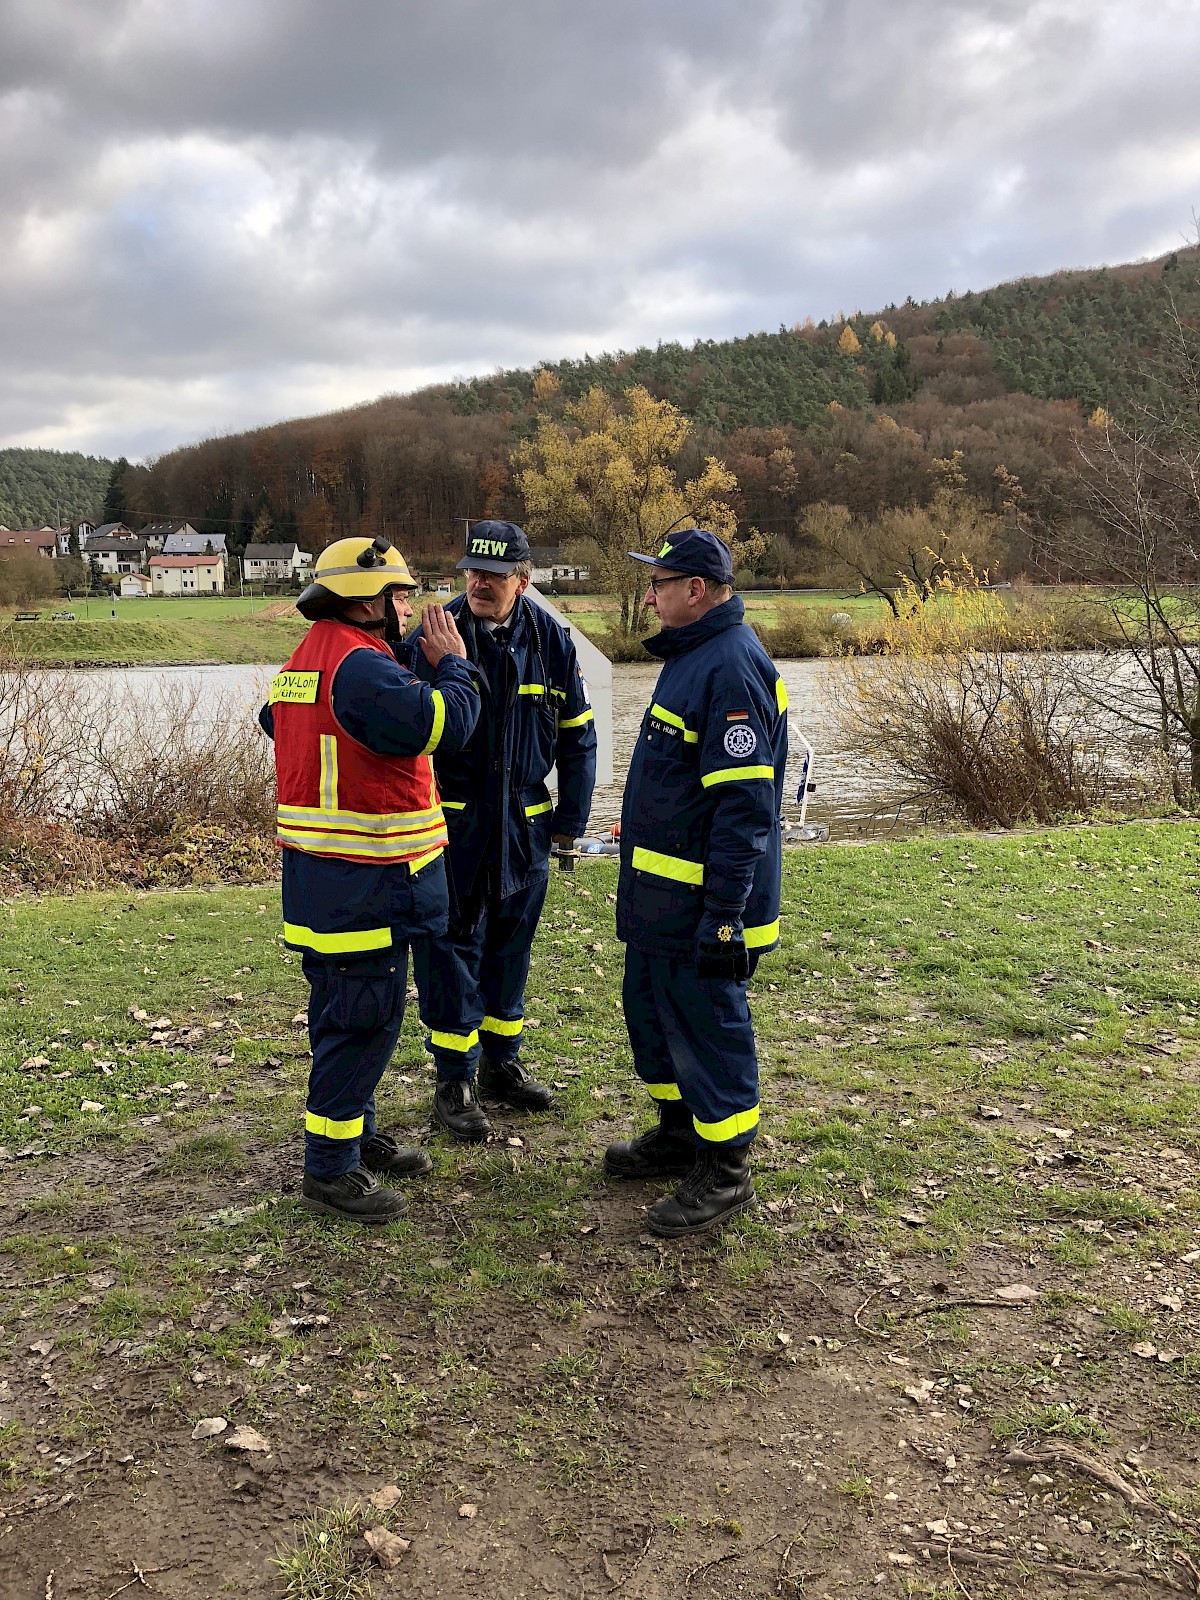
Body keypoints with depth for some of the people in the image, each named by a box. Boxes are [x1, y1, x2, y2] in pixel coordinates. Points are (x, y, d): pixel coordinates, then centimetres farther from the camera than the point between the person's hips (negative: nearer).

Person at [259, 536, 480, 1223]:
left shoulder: (303, 662, 13)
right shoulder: (362, 669, -21)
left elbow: (275, 720, 29)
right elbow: (445, 723, -24)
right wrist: (452, 664, -6)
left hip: (320, 879, 11)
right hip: (362, 885, -11)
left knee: (344, 1013, 20)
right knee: (364, 1020, -2)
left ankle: (358, 1134, 35)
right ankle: (331, 1170, 8)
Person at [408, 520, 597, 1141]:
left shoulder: (551, 641, 1)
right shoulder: (432, 636, -9)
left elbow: (577, 734, 8)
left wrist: (571, 816, 7)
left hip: (523, 827, 4)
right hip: (452, 826, -3)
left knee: (510, 948, 15)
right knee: (452, 950, 1)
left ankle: (501, 1064, 31)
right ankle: (454, 1083, 13)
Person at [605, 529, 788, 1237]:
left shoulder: (733, 667, -20)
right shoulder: (693, 655, 14)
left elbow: (745, 804, -25)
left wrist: (726, 913, -26)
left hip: (702, 903, -10)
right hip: (661, 893, 10)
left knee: (706, 1025, 1)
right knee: (652, 1011, 20)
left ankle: (725, 1173, 16)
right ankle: (679, 1135, 37)